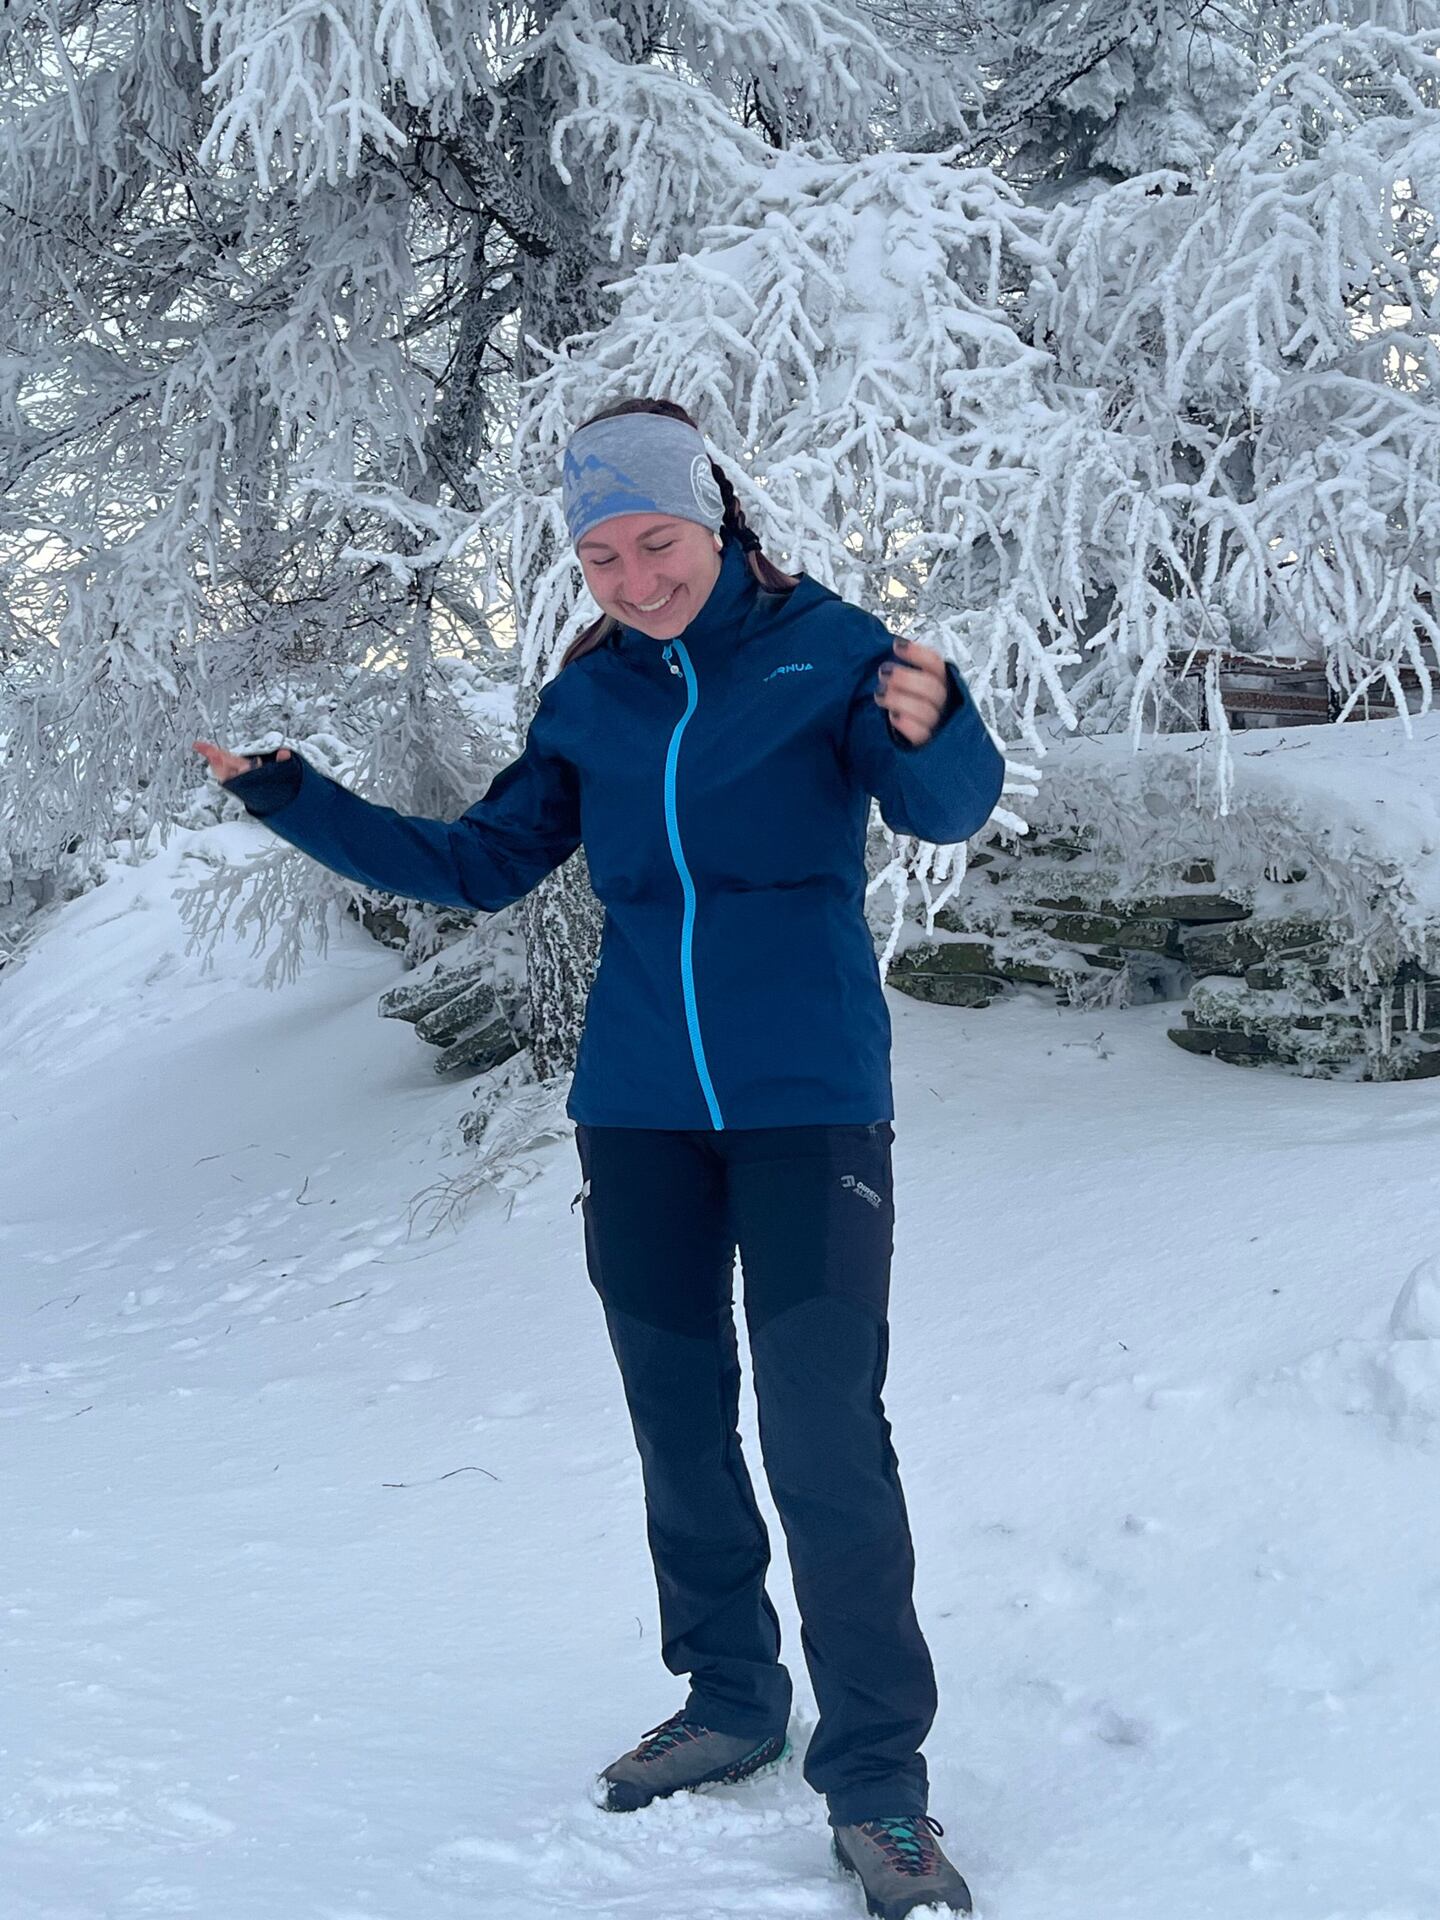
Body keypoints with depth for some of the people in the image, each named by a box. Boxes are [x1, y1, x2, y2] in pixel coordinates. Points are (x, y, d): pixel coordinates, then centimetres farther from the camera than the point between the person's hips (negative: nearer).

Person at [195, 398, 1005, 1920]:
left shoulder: (824, 646, -3)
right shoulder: (589, 698, 8)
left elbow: (945, 808, -16)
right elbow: (479, 865, 15)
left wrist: (931, 733, -40)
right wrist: (289, 798, 9)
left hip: (809, 1098, -5)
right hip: (637, 1108, 5)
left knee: (826, 1440, -9)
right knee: (678, 1426, 12)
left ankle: (878, 1780, 0)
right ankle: (730, 1703, 28)